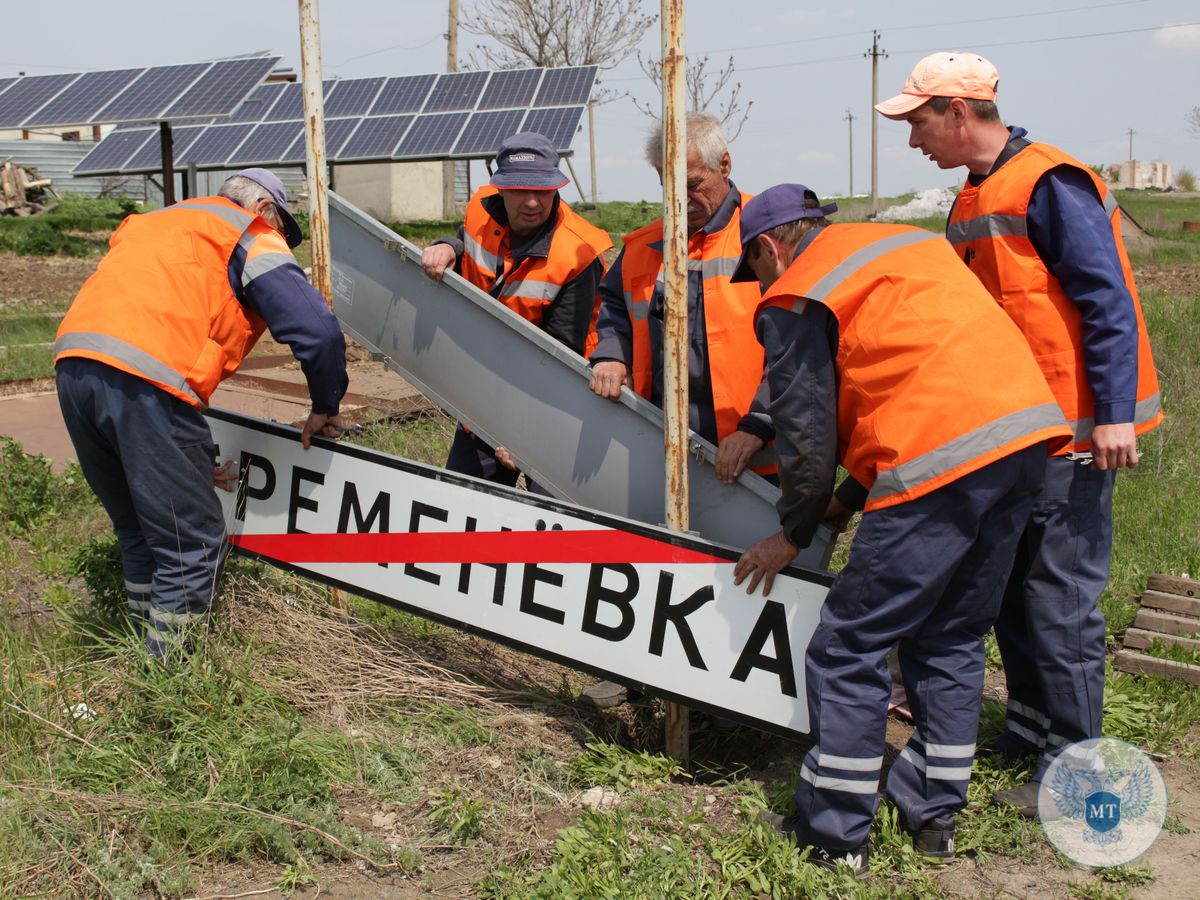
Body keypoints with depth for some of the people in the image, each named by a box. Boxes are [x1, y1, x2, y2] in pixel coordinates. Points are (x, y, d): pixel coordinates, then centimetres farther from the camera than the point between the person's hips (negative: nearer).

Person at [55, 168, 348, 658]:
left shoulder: (148, 224, 36)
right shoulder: (253, 236, 12)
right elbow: (317, 331, -2)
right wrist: (325, 408, 17)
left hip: (72, 363, 8)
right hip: (145, 381, -8)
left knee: (139, 534, 22)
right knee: (194, 545, 2)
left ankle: (148, 646, 29)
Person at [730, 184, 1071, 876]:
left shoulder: (794, 302, 3)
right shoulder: (913, 245, 27)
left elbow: (809, 437, 2)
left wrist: (794, 534, 19)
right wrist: (855, 497, 32)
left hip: (945, 457, -8)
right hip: (1028, 431, 9)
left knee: (850, 647, 3)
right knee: (952, 639, 20)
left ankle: (833, 835, 12)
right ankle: (935, 814, 28)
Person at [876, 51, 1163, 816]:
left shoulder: (1050, 185, -14)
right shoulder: (973, 202, 14)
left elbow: (1109, 301, -18)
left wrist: (1115, 414, -21)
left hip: (1069, 433, -9)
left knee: (1059, 596, -3)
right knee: (1011, 585, 15)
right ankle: (1031, 730, 29)